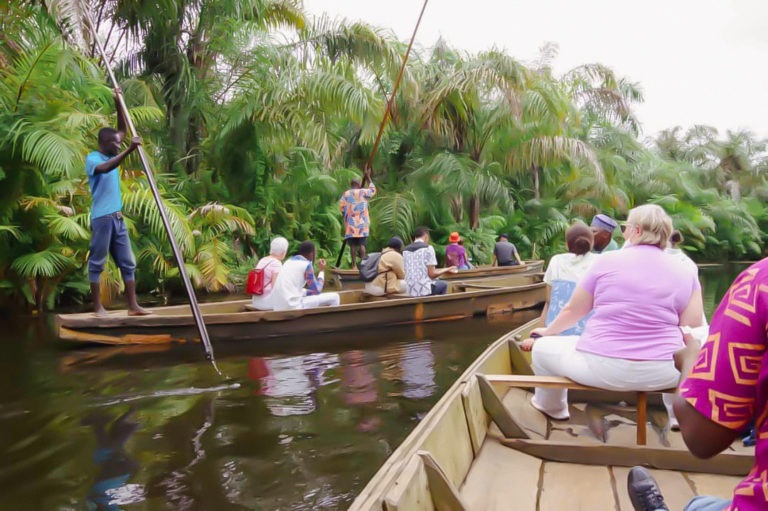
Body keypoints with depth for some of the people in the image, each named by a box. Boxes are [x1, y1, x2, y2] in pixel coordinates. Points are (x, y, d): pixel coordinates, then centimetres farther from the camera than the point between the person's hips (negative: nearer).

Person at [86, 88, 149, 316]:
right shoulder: (92, 158, -7)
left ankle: (133, 306, 8)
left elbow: (122, 130, 22)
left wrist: (118, 104, 13)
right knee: (97, 263, 0)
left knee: (128, 262, 5)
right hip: (102, 218, -8)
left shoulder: (112, 156, 15)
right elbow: (106, 168, -30)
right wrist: (129, 150, -36)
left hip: (118, 217, 8)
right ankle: (98, 306, 7)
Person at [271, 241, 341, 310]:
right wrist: (322, 271, 10)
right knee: (334, 297, -3)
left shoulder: (289, 262, 16)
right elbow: (317, 291, -2)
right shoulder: (307, 264, -6)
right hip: (293, 306, -8)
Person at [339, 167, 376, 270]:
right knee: (362, 244, -1)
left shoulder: (346, 194, 5)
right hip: (362, 223, -1)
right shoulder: (363, 192, 2)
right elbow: (373, 190, 19)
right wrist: (368, 177, 24)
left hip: (350, 224, 1)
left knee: (353, 245, 2)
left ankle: (354, 265, 2)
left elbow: (341, 206, 4)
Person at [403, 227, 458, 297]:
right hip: (424, 290, -6)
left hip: (410, 291, 6)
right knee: (443, 284, 24)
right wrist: (446, 270, 6)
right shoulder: (428, 248, -7)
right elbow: (432, 274, -11)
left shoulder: (405, 250, 9)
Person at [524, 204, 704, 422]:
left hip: (601, 367, -3)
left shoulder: (608, 261, 0)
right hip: (662, 375, 3)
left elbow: (572, 310, 9)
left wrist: (548, 331, 28)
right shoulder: (686, 275, 4)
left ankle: (551, 406, 43)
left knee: (542, 347, 23)